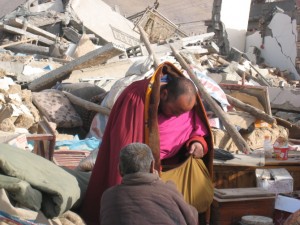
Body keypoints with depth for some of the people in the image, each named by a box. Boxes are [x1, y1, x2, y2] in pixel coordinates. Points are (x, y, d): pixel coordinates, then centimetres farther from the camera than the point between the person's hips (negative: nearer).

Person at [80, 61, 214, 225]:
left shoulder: (184, 103, -10)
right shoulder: (136, 98, -25)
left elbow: (197, 131, 6)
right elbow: (126, 150, -22)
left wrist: (198, 143, -18)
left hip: (168, 165, 5)